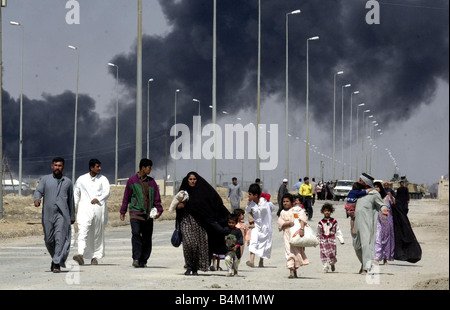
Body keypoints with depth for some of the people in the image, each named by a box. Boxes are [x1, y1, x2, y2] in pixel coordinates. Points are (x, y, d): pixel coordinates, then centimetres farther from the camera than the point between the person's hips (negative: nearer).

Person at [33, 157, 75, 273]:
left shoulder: (67, 182, 12)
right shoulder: (45, 179, 10)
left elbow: (71, 200, 19)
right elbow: (38, 191, -2)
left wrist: (72, 216, 21)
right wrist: (37, 199, -25)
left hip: (62, 214, -1)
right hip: (48, 214, 1)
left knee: (60, 239, -14)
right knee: (49, 240, 6)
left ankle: (57, 263, -15)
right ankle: (56, 258, 30)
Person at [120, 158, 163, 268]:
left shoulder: (151, 182, 13)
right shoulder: (132, 180, 6)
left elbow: (157, 198, 13)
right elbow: (126, 197, 11)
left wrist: (159, 210, -2)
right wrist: (123, 212, 12)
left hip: (148, 214, 3)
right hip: (135, 213, -3)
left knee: (147, 237, 2)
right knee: (136, 234, -18)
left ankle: (143, 260, 9)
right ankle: (136, 258, -21)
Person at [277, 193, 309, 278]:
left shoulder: (297, 209, 0)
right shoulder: (283, 212, 12)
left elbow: (302, 219, -13)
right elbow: (280, 223, 3)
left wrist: (301, 229, -27)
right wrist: (288, 223, -16)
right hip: (287, 234, 2)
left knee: (297, 251, 4)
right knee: (289, 251, -7)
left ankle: (295, 270, 18)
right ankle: (291, 272, -11)